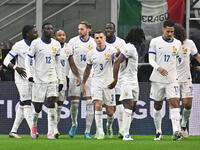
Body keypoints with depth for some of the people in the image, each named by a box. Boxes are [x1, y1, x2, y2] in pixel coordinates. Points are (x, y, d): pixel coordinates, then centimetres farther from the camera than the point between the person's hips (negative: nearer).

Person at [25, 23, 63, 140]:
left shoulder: (56, 45, 9)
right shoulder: (36, 43, -3)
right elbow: (28, 60, 2)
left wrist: (60, 80, 13)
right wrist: (30, 75, -10)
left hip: (52, 79, 2)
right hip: (39, 80, -2)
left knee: (51, 104, -13)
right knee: (37, 107, 3)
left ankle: (51, 132, -14)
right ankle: (34, 126, 32)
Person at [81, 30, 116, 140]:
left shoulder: (111, 50, -6)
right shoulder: (91, 54, 4)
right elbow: (87, 69, 17)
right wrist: (83, 83, 18)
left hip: (109, 83, -1)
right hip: (96, 83, 1)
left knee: (110, 111, 5)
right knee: (98, 105, -18)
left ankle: (109, 125, 36)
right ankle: (99, 131, -15)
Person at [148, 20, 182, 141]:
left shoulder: (177, 43, 6)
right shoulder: (155, 42, -1)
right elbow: (151, 59, -3)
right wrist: (158, 68, -21)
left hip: (172, 79, 0)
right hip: (157, 79, 0)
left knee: (175, 103, -16)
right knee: (157, 106, 8)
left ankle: (176, 131, -25)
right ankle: (158, 132, 21)